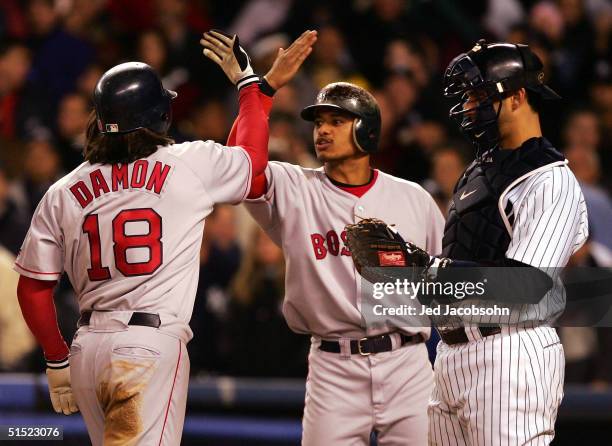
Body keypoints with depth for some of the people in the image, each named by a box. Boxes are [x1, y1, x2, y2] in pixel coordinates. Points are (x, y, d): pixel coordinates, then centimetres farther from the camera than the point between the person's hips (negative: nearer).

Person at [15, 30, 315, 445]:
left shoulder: (62, 193, 9)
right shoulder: (190, 165, 0)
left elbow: (33, 289, 9)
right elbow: (253, 155, 20)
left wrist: (57, 361, 20)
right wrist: (247, 79, 32)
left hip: (86, 348, 5)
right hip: (152, 346, -5)